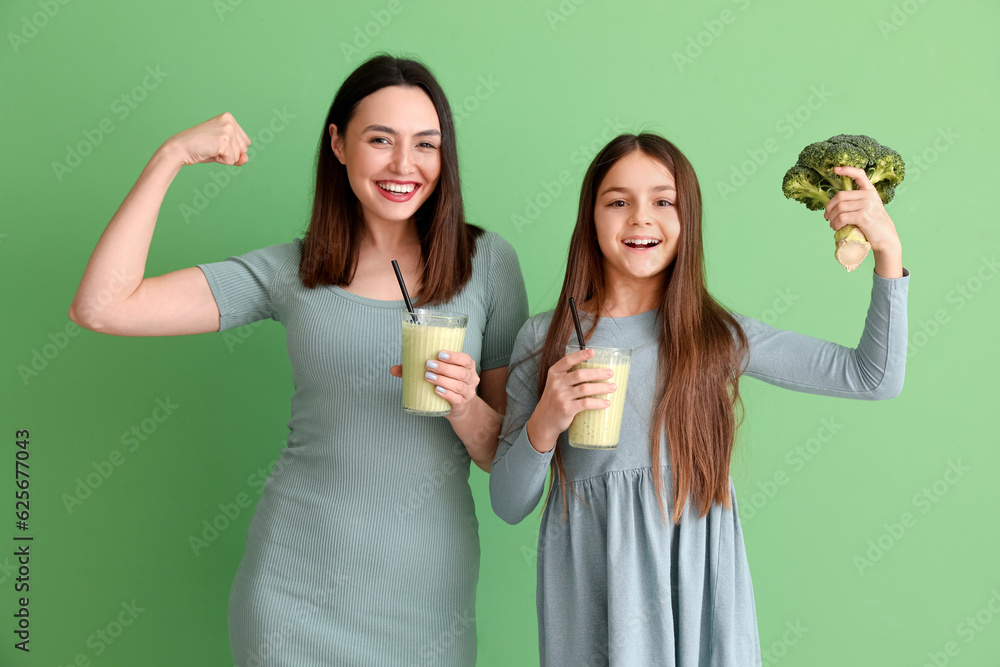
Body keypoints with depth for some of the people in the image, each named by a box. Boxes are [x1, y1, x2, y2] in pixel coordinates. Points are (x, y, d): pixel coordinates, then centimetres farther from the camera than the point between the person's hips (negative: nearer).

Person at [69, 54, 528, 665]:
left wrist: (464, 407, -21)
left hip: (426, 581, 0)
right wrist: (171, 156, -8)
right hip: (296, 583, 0)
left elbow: (505, 456, 1)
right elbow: (101, 308, -9)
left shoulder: (488, 262, -3)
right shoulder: (291, 271, -1)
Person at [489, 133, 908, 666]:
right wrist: (544, 426, -20)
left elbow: (873, 377, -1)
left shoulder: (719, 336, -3)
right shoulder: (543, 340, -5)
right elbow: (508, 506, -2)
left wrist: (887, 250, -8)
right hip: (591, 592, -1)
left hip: (698, 583, 1)